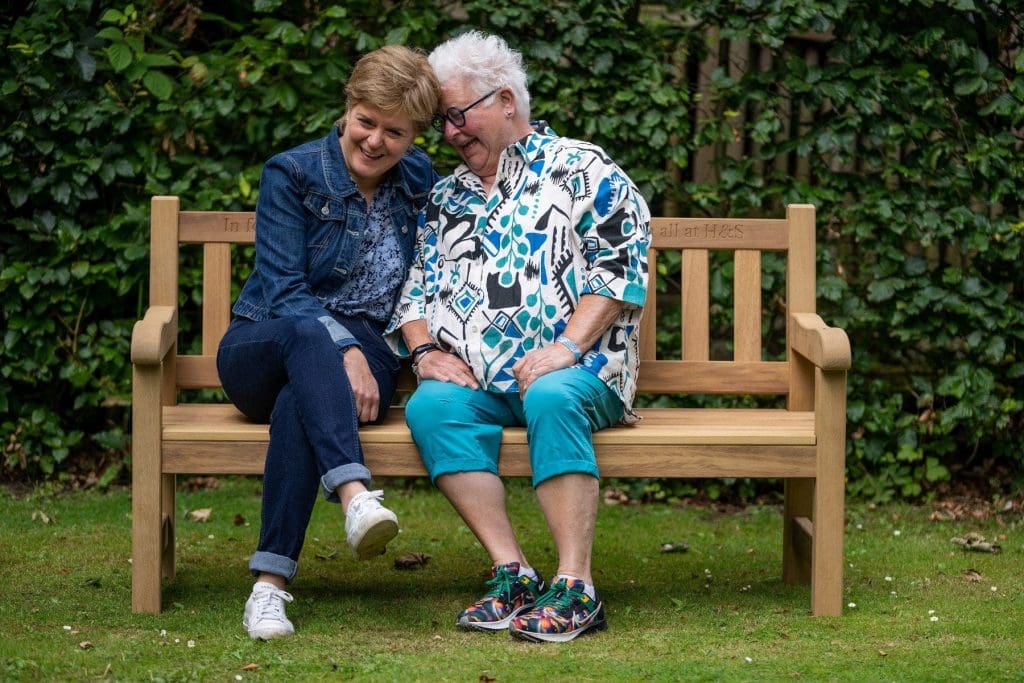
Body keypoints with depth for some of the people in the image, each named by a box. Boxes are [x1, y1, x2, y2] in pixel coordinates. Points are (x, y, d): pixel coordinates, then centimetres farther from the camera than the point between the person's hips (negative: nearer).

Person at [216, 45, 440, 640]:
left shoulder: (419, 179, 10)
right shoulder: (292, 174, -3)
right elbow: (284, 289, -10)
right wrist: (344, 350, -26)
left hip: (363, 356, 2)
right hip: (263, 349, -2)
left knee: (298, 403, -37)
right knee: (309, 333, -41)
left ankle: (272, 581, -44)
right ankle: (354, 496, -59)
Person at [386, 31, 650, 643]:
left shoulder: (580, 169, 8)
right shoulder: (447, 197, 26)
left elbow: (623, 264, -3)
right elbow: (415, 287, 24)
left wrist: (568, 346, -14)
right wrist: (425, 349, 2)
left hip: (574, 368, -4)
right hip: (472, 379, 4)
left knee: (551, 398, -39)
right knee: (431, 405, -30)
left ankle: (575, 588, -40)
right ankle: (513, 573, -32)